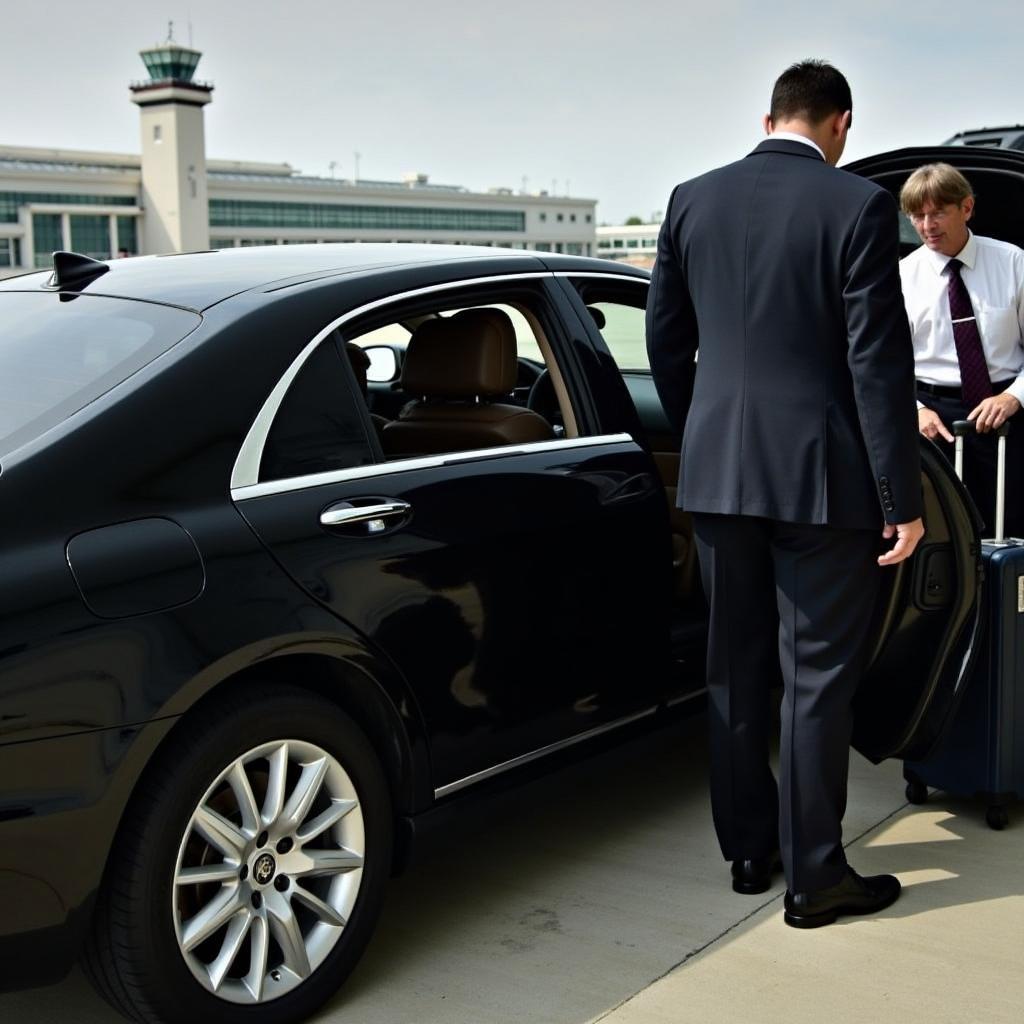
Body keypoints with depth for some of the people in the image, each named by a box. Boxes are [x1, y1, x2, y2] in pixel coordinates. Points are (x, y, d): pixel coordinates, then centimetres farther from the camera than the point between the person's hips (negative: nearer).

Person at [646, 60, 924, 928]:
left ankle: (747, 848, 26)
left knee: (736, 667, 15)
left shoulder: (692, 201, 5)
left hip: (718, 468, 5)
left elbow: (666, 341, 11)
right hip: (819, 474, -4)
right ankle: (814, 876, 13)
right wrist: (902, 497, -8)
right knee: (817, 676, 4)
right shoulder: (859, 206, -10)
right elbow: (879, 362, -12)